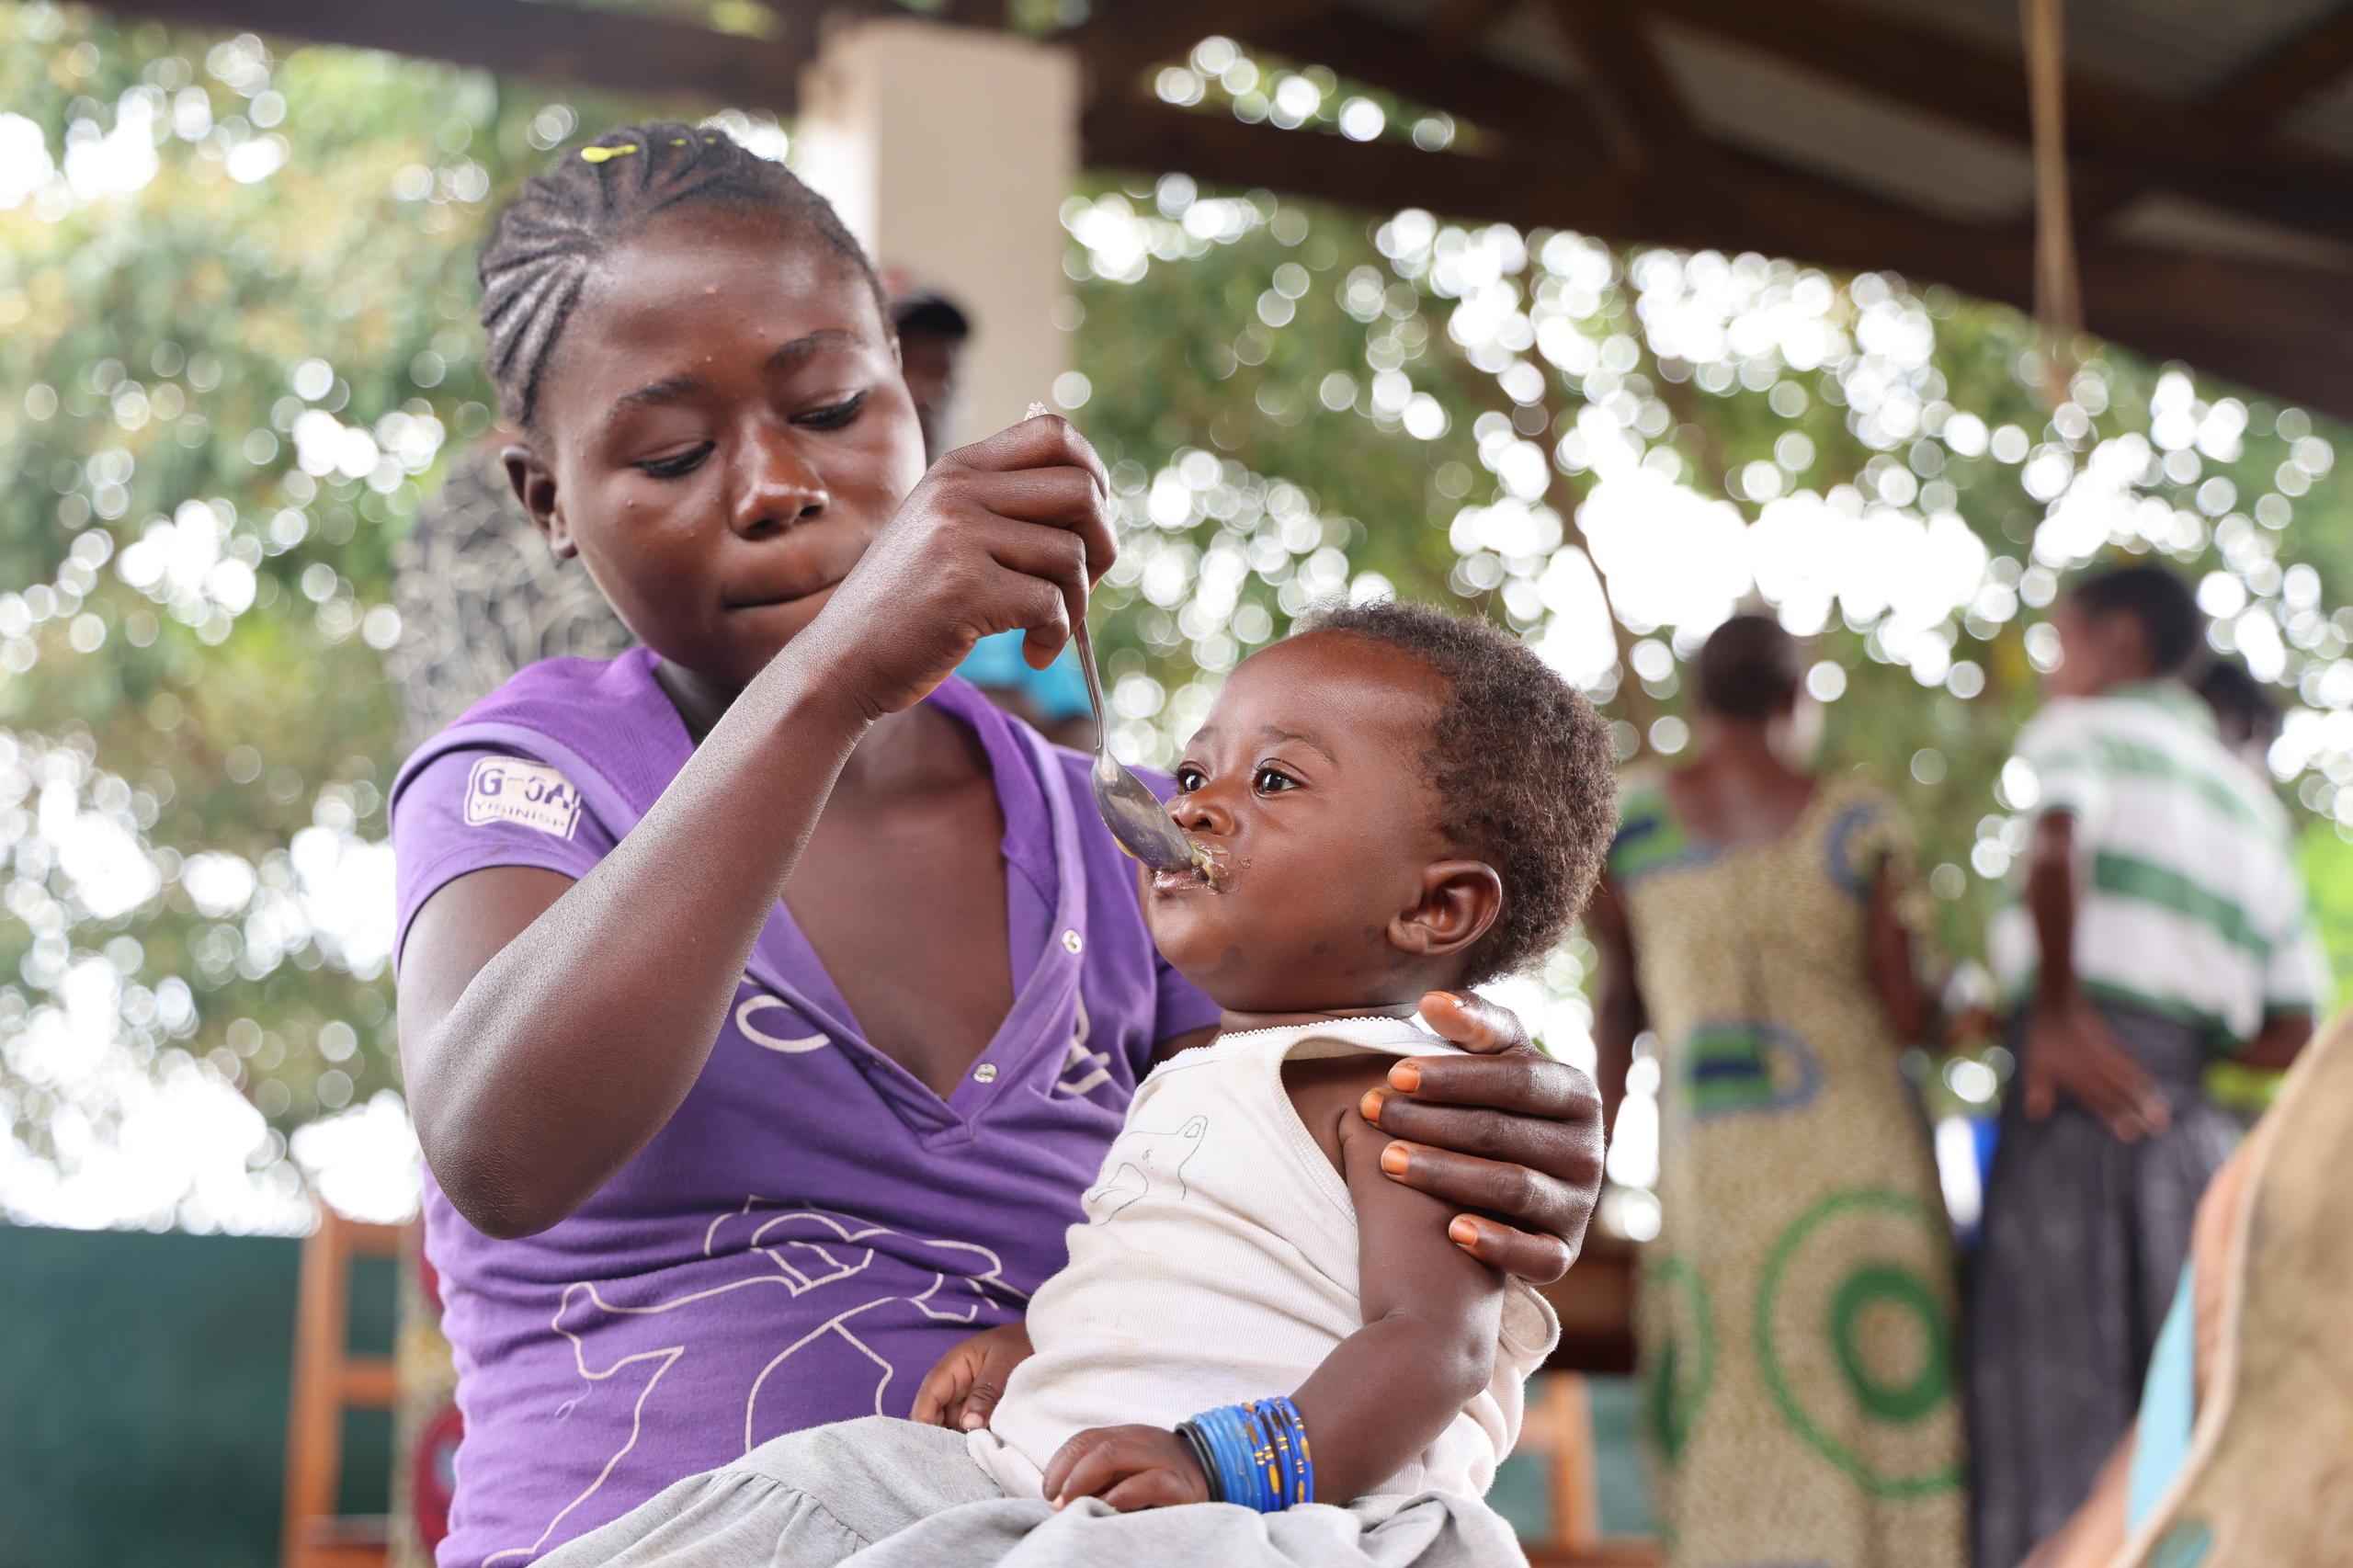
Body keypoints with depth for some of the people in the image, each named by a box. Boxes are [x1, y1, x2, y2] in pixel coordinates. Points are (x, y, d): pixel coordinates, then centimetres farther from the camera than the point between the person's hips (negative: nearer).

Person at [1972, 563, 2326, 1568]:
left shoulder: (2080, 729, 6)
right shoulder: (2253, 803, 24)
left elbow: (2056, 848, -19)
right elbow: (2288, 1035, 18)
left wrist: (2055, 1008, -11)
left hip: (2072, 1111, -6)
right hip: (2191, 1129, 6)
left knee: (2058, 1399, -8)